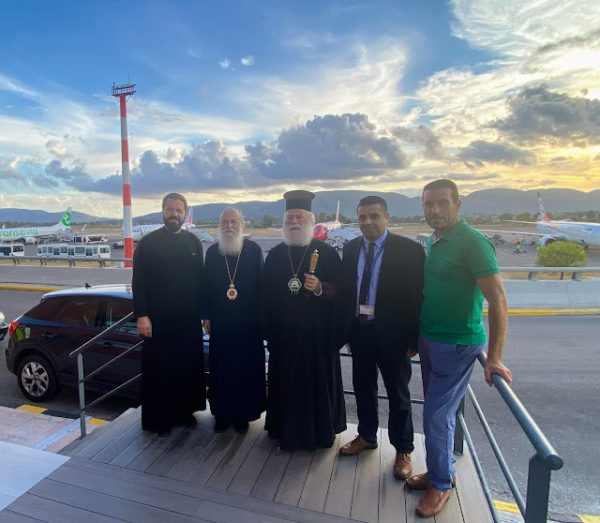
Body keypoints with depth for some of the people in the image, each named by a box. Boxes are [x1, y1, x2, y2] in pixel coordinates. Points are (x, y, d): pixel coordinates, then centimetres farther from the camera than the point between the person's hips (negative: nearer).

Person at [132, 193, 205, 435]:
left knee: (189, 366, 12)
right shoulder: (148, 243, -3)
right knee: (159, 369, 8)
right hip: (158, 319, -3)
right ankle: (158, 418, 25)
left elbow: (200, 279, 9)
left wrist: (203, 312, 5)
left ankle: (185, 410, 31)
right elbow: (138, 282, -5)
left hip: (189, 318, 3)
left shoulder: (193, 242, 6)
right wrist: (141, 315, -11)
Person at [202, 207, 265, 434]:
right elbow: (206, 285, 6)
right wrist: (207, 316, 3)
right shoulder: (212, 251, 4)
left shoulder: (254, 250, -3)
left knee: (246, 369, 8)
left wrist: (260, 316, -5)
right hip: (220, 321, 2)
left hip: (248, 321, -2)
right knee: (220, 369, 11)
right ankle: (222, 414, 28)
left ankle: (243, 414, 26)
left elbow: (261, 284, -3)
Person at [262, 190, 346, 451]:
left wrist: (320, 288, -23)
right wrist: (268, 331, 6)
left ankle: (321, 431, 31)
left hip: (318, 333, -2)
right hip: (284, 334, 2)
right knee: (286, 383, 10)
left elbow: (339, 291, -3)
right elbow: (266, 295, 9)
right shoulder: (274, 255, 6)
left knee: (318, 380, 8)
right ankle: (288, 432, 31)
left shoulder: (326, 253, -3)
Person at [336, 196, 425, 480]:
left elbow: (418, 296, -10)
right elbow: (344, 290, 7)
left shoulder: (409, 250, -11)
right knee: (363, 388, 20)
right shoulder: (350, 248, 4)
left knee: (398, 394, 13)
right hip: (359, 330, 5)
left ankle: (403, 450, 36)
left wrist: (414, 339, -12)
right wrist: (341, 329, 4)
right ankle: (366, 436, 44)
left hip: (391, 334, -4)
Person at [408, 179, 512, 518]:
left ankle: (441, 484, 25)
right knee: (439, 413, 19)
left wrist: (494, 358, -23)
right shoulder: (433, 242, 6)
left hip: (457, 346, -7)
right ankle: (441, 471, 38)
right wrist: (417, 337, 19)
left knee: (437, 416, 2)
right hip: (429, 339, 7)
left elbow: (498, 302, -21)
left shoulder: (473, 243, -18)